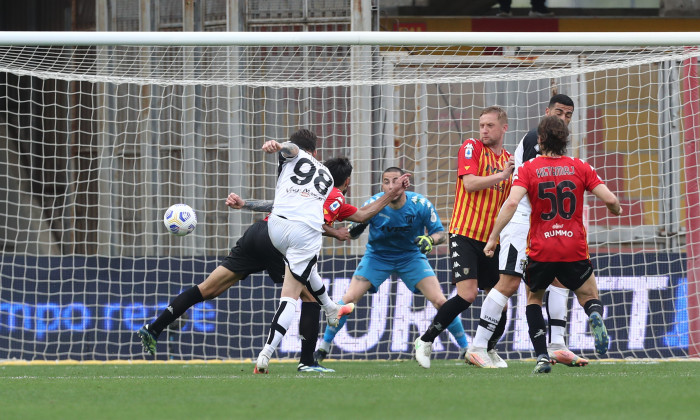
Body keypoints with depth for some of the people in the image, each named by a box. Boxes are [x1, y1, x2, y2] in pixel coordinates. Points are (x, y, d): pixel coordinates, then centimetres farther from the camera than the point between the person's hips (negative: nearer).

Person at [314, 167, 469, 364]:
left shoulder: (421, 205, -22)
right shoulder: (374, 204, -21)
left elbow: (442, 233, -11)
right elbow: (352, 234, -11)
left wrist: (430, 239, -35)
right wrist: (354, 230, -36)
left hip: (411, 257, 0)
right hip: (377, 256, 0)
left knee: (440, 301, -13)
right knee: (349, 299, -13)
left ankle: (466, 347, 4)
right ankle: (323, 348, 2)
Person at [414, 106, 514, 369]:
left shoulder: (509, 160, 13)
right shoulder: (471, 148, -2)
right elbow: (470, 183, -17)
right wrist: (501, 175, -17)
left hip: (492, 239, 6)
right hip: (466, 235, -6)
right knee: (467, 294, -18)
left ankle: (489, 350, 27)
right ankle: (426, 341, -4)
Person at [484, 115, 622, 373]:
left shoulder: (528, 169, -1)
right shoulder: (580, 168, 3)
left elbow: (511, 203, -15)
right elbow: (610, 199, -3)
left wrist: (493, 238, -10)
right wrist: (616, 210, 22)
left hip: (541, 250, -1)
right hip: (575, 250, 1)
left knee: (533, 298, 23)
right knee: (589, 296, 19)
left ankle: (542, 356, 5)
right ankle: (596, 316, -20)